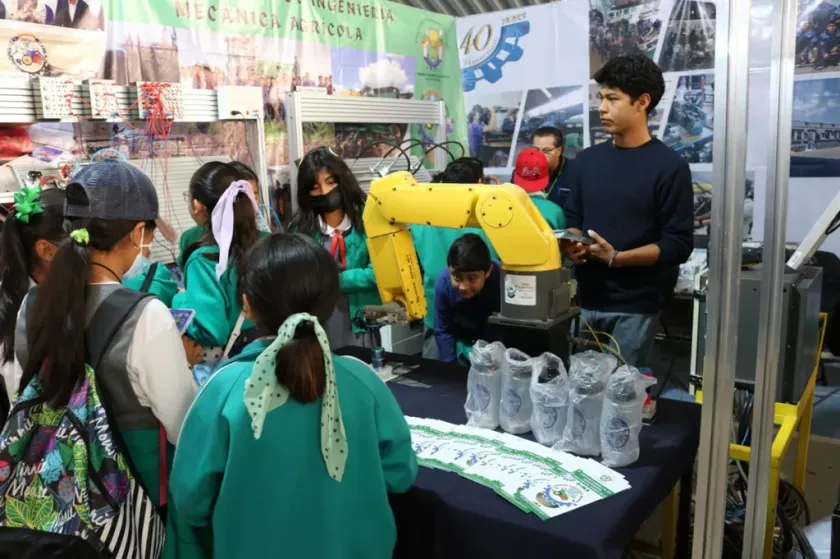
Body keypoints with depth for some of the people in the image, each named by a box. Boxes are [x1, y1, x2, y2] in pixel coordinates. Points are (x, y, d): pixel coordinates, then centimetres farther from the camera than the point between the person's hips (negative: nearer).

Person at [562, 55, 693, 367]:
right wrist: (571, 244, -8)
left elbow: (678, 245, -10)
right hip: (584, 300, 4)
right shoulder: (587, 160, 9)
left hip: (634, 307, -4)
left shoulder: (669, 166, -7)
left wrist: (616, 257, -20)